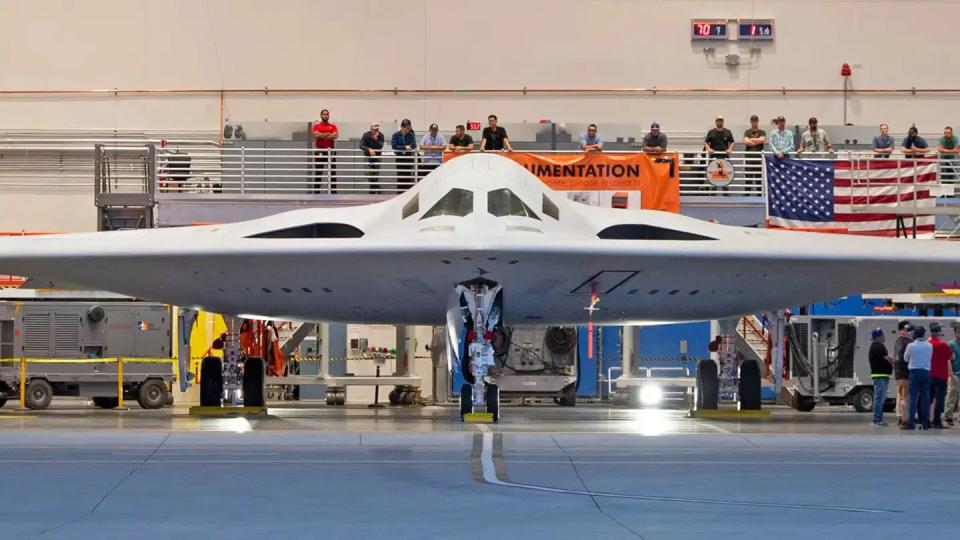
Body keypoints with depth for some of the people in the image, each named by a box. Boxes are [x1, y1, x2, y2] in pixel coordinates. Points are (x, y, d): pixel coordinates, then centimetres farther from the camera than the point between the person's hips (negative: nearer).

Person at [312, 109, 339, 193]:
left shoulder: (333, 126, 9)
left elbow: (335, 135, -9)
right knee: (317, 172, 1)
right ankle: (316, 192, 6)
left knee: (332, 172, 0)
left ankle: (333, 191, 2)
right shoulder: (316, 126, 5)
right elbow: (316, 135, -14)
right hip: (319, 151, -1)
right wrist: (329, 134, -9)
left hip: (330, 151, 1)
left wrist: (322, 135, -9)